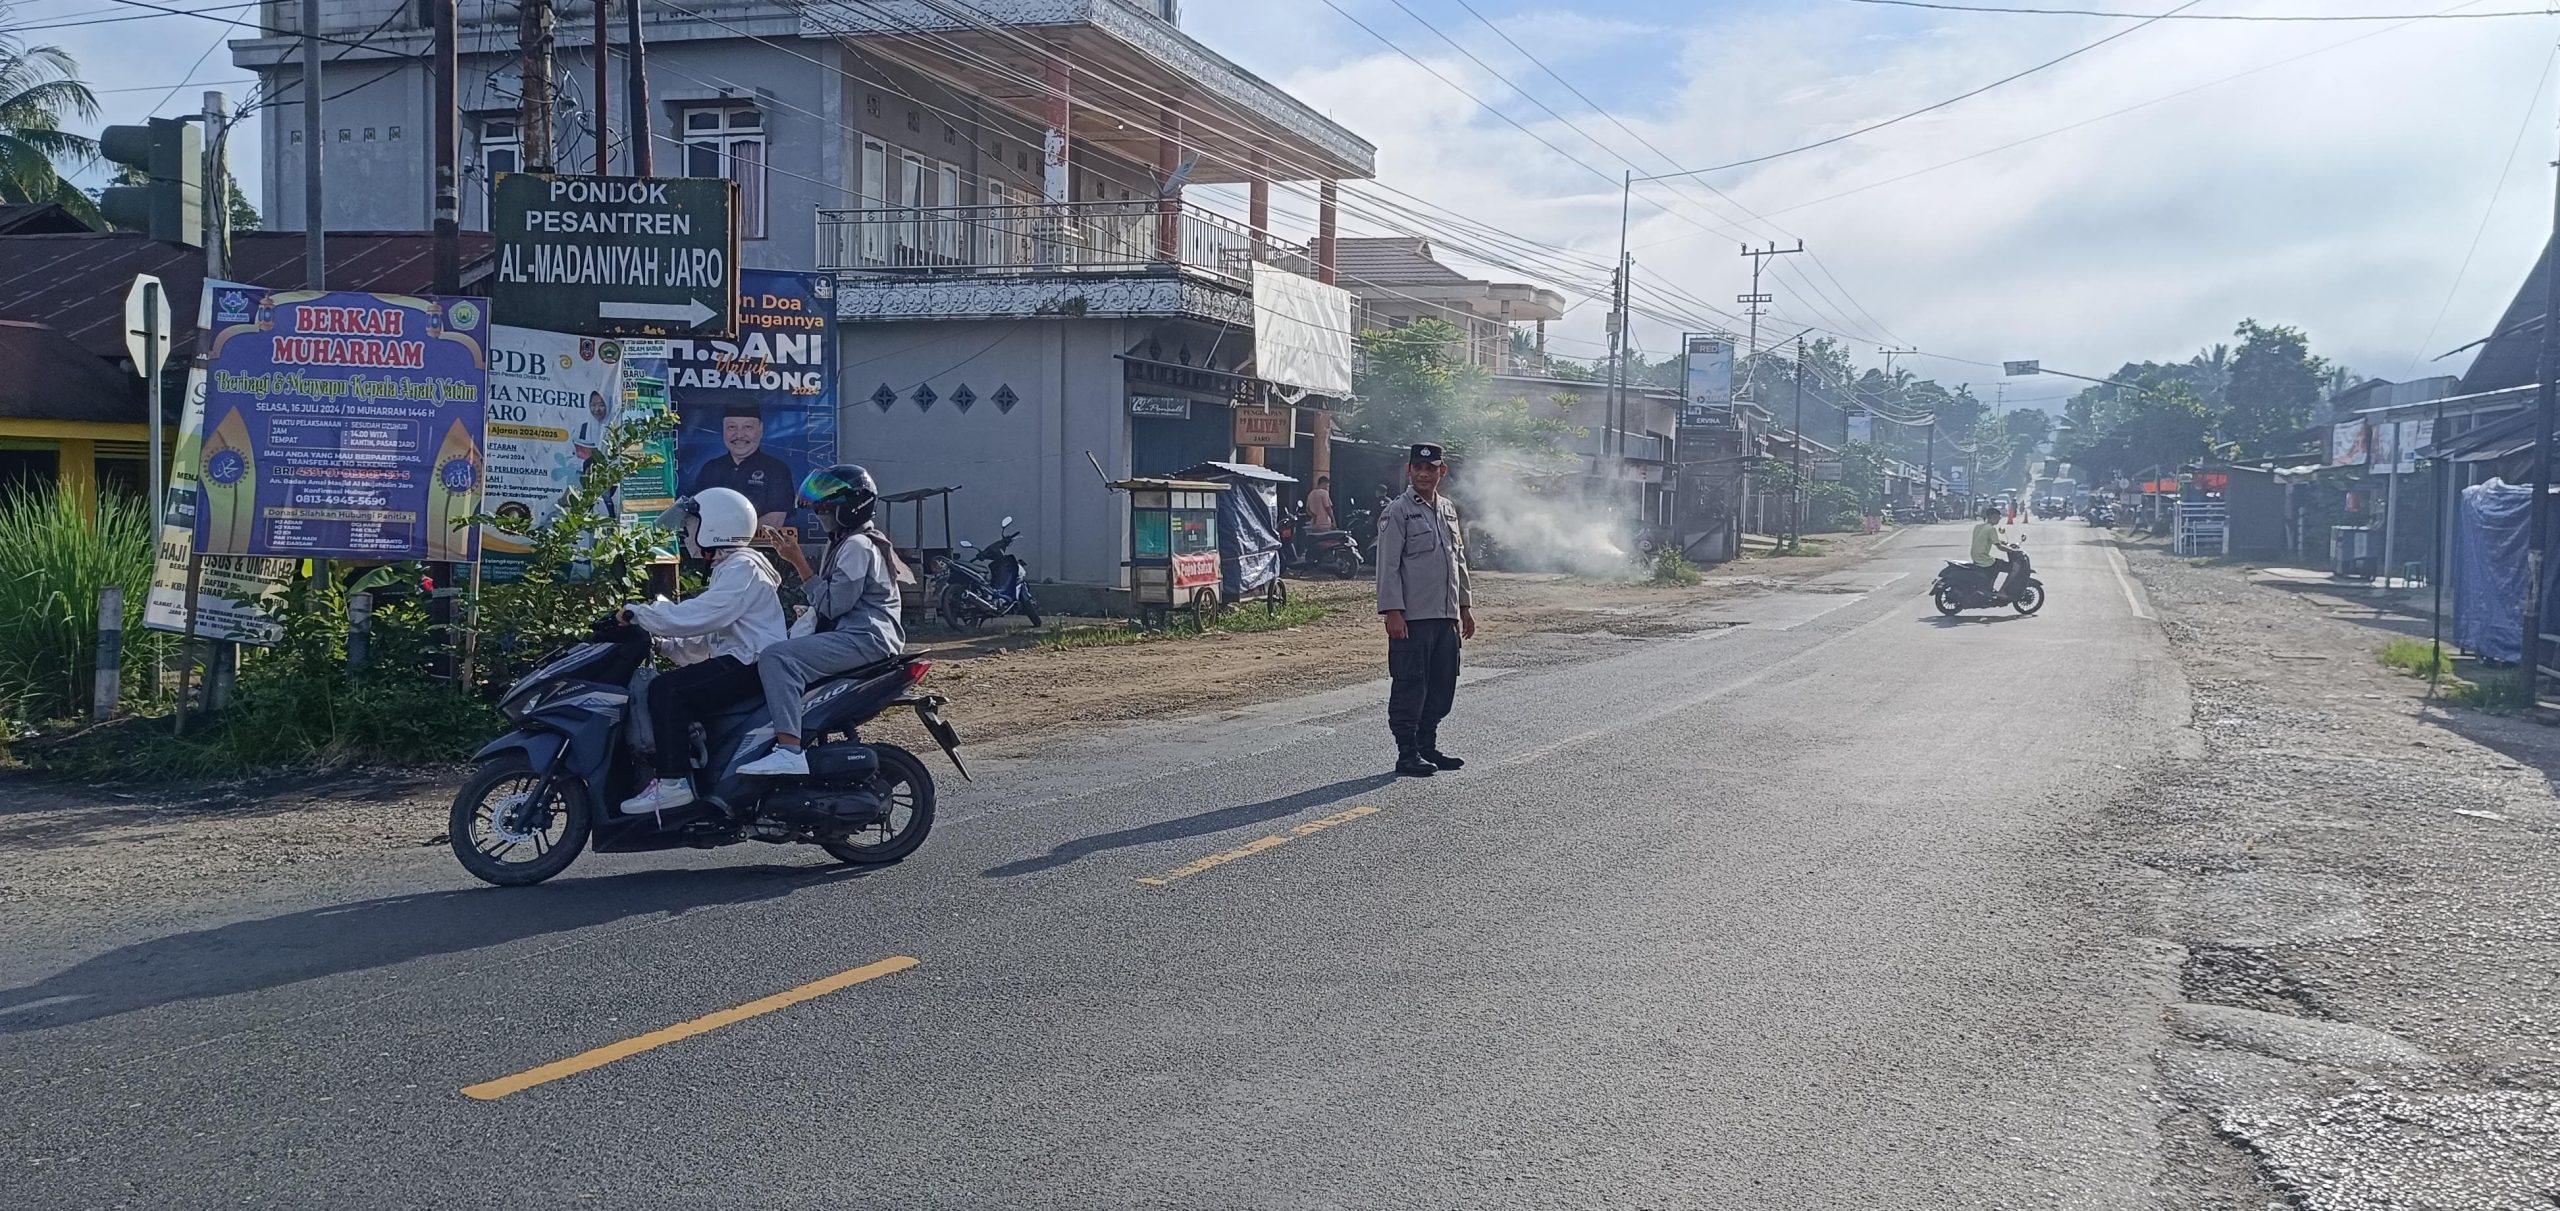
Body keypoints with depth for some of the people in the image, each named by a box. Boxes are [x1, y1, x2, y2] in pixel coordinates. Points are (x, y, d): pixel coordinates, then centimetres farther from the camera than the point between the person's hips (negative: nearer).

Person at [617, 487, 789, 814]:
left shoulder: (742, 568, -11)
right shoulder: (730, 567, 23)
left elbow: (693, 616, -23)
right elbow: (707, 638, 23)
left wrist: (637, 613, -13)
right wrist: (659, 643, 12)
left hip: (751, 667, -11)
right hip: (738, 662, 11)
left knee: (667, 690, -21)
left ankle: (672, 782, -24)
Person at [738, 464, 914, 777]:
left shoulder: (857, 546, -10)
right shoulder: (847, 543, 24)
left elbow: (832, 605, -17)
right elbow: (832, 603, 25)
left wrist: (800, 564, -13)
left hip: (863, 639, -12)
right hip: (859, 636, 12)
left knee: (776, 658, -26)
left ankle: (789, 751, -39)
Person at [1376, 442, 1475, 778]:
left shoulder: (1449, 511, 16)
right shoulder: (1397, 512, -6)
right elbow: (1388, 565, -10)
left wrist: (1465, 605, 18)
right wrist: (1392, 611, -16)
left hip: (1447, 615, 7)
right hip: (1412, 618, -7)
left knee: (1443, 686, 11)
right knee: (1410, 687, -3)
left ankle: (1428, 746, 22)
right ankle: (1407, 754, 3)